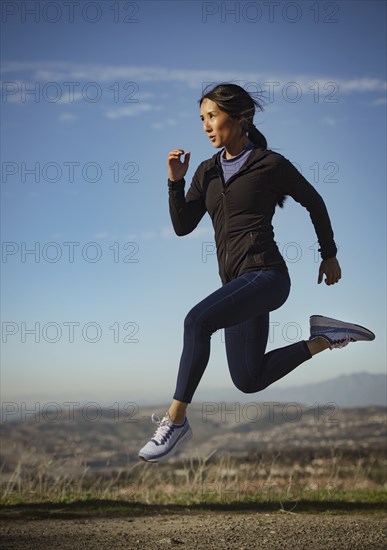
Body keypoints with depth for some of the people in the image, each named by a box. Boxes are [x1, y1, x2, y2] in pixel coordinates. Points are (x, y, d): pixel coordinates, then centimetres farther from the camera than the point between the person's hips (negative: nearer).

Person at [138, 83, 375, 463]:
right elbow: (182, 226, 9)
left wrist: (329, 255, 17)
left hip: (265, 275, -8)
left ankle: (176, 421, -21)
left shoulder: (270, 163, -3)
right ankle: (323, 338, 26)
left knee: (197, 320, -30)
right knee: (248, 381, 11)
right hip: (238, 282, 8)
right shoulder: (207, 171, 12)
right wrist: (175, 181, -4)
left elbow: (314, 203, 10)